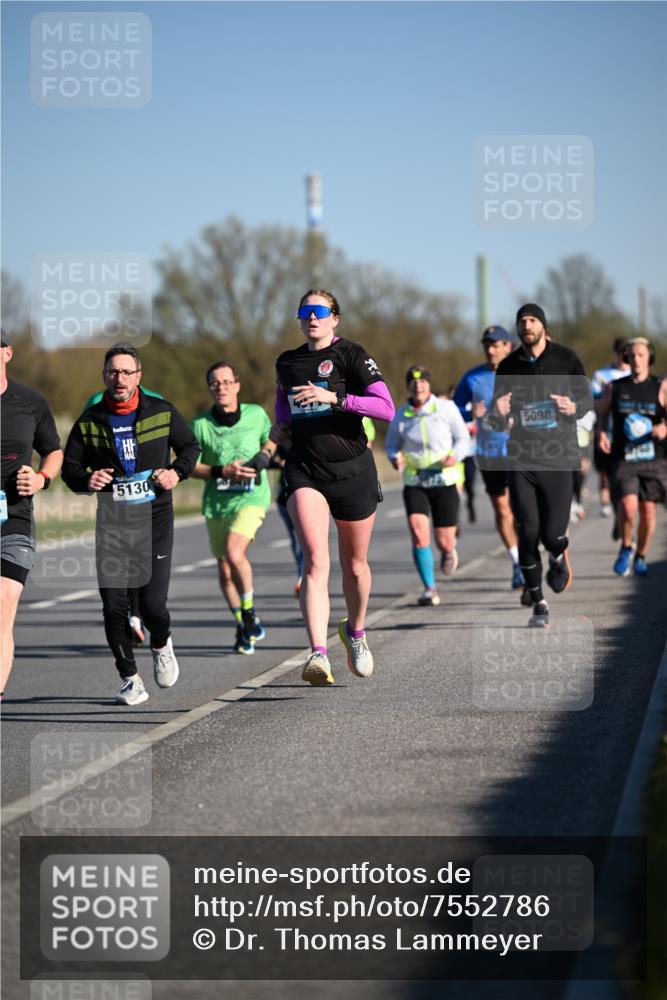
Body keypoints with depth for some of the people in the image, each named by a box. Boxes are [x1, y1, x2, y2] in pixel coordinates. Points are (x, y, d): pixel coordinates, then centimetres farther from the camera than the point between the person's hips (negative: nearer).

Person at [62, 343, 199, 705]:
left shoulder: (162, 412, -1)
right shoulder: (89, 421, 1)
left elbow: (190, 446, 14)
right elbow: (69, 466, 7)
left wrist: (177, 471, -6)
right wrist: (86, 479, -15)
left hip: (155, 517, -1)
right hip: (111, 522, 1)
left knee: (152, 604, -9)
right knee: (113, 605, -6)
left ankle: (161, 644, 27)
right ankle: (130, 679, 9)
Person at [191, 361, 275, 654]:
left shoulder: (256, 414, -1)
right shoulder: (200, 424, -5)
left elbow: (270, 440, 18)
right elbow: (189, 466, -1)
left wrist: (264, 456, -4)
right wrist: (223, 471, -16)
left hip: (251, 498, -2)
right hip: (216, 502, 2)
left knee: (234, 553, -25)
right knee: (224, 569, 8)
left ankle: (250, 613, -6)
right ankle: (243, 628, 26)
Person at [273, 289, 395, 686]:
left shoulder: (351, 355, -5)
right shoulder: (287, 362, 10)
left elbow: (386, 408, -16)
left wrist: (335, 397, -24)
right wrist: (282, 425, 13)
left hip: (352, 470, -2)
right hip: (305, 470, 2)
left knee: (355, 564, 13)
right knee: (316, 560, -17)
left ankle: (355, 631, 41)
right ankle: (319, 654, -28)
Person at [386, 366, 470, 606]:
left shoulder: (446, 408, -3)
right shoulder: (401, 415, 2)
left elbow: (463, 438, 1)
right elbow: (391, 444, 12)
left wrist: (455, 456, -20)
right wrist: (395, 458, -11)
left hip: (444, 481, -1)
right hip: (414, 484, 1)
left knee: (444, 543, 2)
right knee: (418, 533, -20)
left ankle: (449, 550, 42)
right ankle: (430, 588, -12)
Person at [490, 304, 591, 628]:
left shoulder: (566, 359, 0)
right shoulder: (508, 367, 4)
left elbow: (587, 398, 10)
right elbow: (499, 424, 8)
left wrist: (574, 407, -14)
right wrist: (498, 415, -17)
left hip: (558, 458, -1)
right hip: (521, 460, 1)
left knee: (552, 533, -6)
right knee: (527, 533, -6)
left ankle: (559, 556, 33)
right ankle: (538, 603, 9)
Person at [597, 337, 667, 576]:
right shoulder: (615, 388, 5)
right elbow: (602, 413, 15)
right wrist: (602, 433, -4)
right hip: (623, 459, 0)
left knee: (648, 511, 3)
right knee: (628, 508, -16)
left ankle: (641, 557, 25)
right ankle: (626, 548, 11)